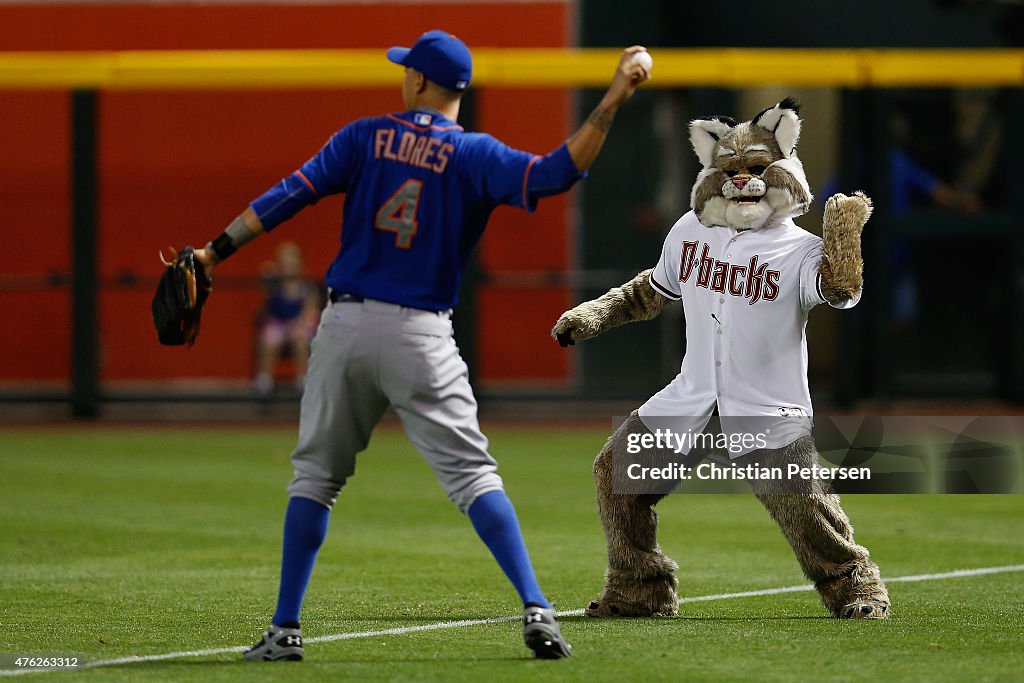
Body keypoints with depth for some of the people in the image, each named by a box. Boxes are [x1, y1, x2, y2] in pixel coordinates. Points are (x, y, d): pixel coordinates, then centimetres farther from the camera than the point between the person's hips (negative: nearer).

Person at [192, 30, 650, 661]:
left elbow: (290, 195, -3)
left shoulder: (365, 137, 4)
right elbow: (554, 175, -17)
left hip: (346, 328, 1)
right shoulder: (474, 155, -2)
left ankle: (286, 629, 9)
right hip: (421, 335, -1)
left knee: (316, 475, 12)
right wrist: (613, 100, -13)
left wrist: (214, 252, -4)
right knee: (473, 473, -1)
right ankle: (536, 609, -15)